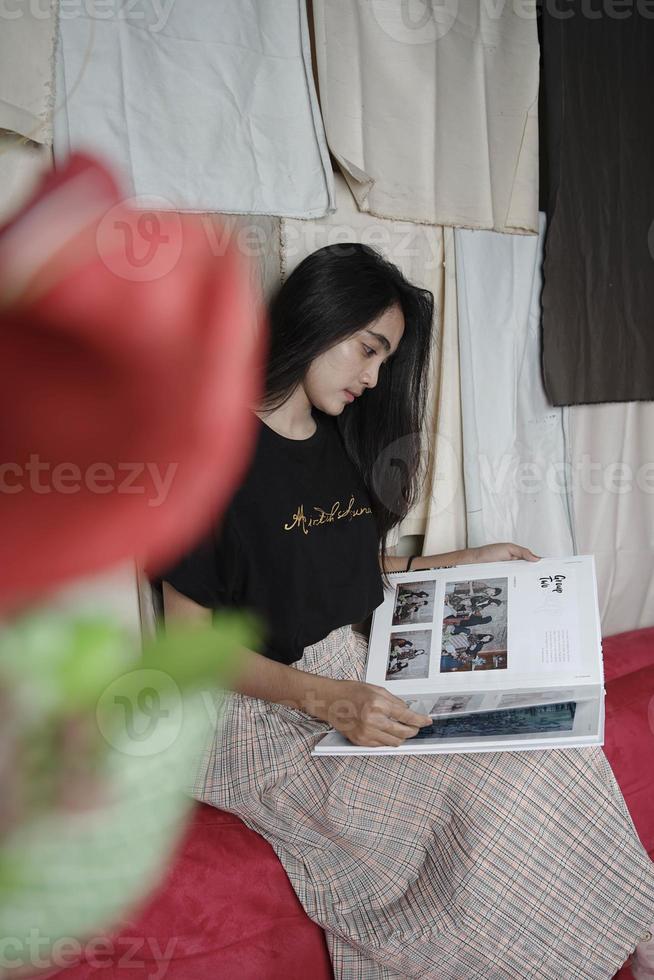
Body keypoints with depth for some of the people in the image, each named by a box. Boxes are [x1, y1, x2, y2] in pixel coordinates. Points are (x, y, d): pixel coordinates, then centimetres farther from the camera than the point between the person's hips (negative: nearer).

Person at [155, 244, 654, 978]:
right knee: (486, 803, -25)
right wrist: (324, 699, -24)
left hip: (357, 679, 7)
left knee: (546, 743, -14)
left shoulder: (341, 442, 12)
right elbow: (190, 637, -12)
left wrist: (459, 563, 14)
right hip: (264, 708, -7)